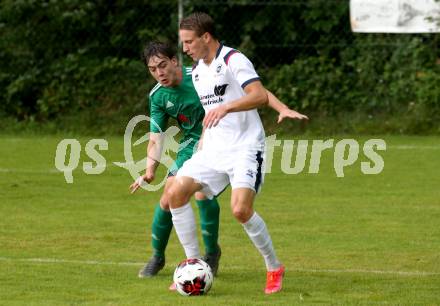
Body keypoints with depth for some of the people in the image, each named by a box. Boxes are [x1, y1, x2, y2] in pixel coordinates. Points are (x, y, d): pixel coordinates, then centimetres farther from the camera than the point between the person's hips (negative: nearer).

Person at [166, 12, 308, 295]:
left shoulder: (233, 60, -10)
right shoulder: (197, 70, 17)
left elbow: (260, 96, -24)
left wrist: (227, 107, -35)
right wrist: (201, 146, 25)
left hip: (244, 148, -8)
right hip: (213, 151, 8)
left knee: (241, 209, -24)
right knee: (176, 192, -11)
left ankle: (275, 269, -2)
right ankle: (194, 264, -1)